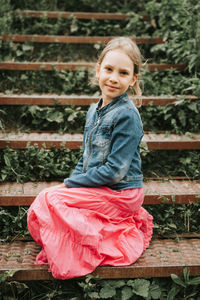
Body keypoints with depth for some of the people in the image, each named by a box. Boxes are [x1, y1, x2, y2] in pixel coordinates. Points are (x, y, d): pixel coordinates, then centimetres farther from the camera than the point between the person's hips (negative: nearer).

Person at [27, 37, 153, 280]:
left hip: (121, 193, -9)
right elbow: (86, 157, 15)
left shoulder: (126, 115, -20)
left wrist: (70, 184, -15)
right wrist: (70, 183, -1)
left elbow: (114, 171, -22)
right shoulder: (95, 110, 7)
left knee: (48, 200, -14)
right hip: (97, 186, 9)